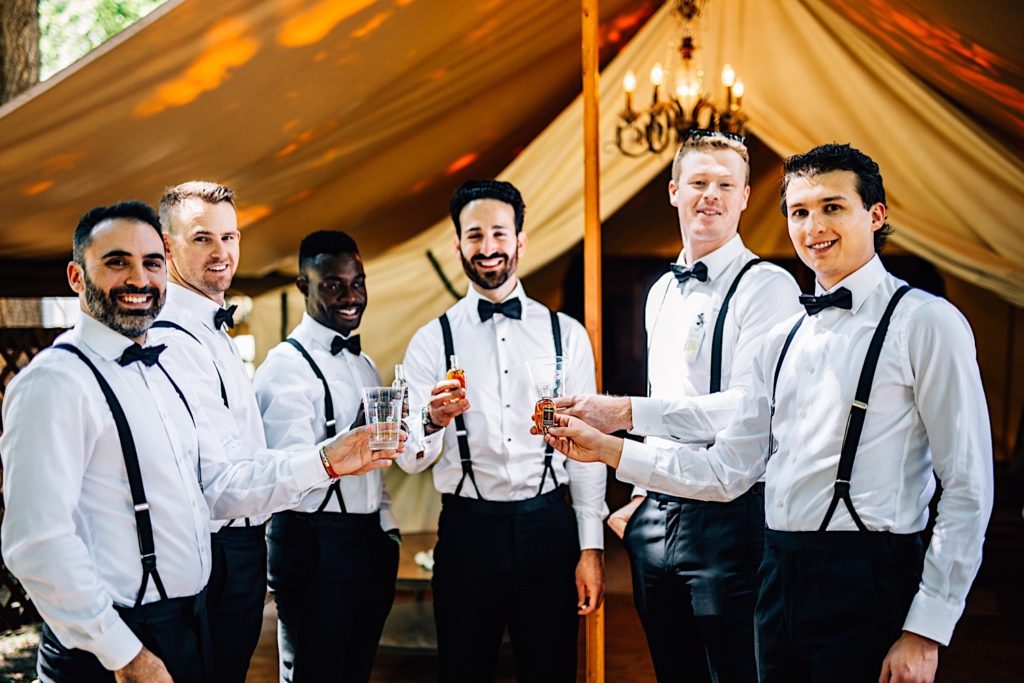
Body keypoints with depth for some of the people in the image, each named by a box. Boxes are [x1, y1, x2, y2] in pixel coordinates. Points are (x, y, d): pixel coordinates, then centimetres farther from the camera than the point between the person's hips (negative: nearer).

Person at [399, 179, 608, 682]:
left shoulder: (566, 334, 4)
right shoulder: (431, 341, 2)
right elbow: (410, 458, -3)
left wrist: (592, 547, -1)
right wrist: (434, 422, -25)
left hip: (549, 528, 1)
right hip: (467, 532, 0)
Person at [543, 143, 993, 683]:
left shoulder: (926, 323, -7)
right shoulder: (782, 341, 13)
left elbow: (968, 490, -9)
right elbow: (729, 470, 9)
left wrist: (927, 629, -13)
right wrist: (607, 450, 3)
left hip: (866, 579, -6)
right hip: (780, 574, 6)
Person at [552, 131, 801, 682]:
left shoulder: (767, 287, -10)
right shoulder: (661, 293, 14)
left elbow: (751, 408, -21)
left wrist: (627, 412, -21)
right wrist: (645, 496, 15)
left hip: (729, 517, -7)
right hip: (658, 514, 7)